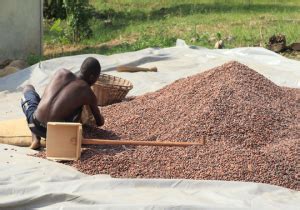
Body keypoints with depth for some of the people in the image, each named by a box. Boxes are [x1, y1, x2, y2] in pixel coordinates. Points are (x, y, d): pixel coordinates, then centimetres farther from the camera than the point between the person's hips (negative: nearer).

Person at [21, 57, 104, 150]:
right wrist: (99, 117, 41)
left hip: (36, 125, 2)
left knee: (28, 89, 31)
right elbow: (100, 122, 16)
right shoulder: (89, 94, 1)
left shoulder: (61, 72, 8)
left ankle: (35, 138, 18)